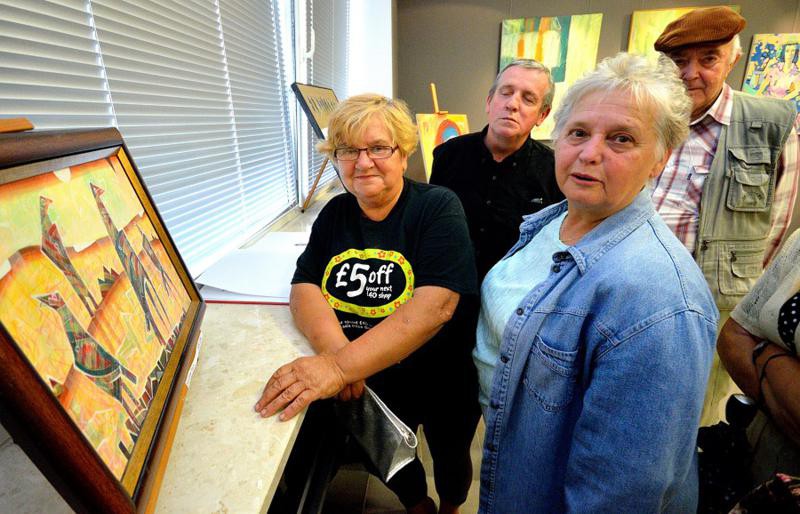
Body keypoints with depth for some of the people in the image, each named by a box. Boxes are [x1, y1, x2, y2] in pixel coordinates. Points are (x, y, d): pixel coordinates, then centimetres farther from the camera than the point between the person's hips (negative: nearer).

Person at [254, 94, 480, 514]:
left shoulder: (437, 207, -21)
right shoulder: (335, 213, -5)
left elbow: (434, 307, -33)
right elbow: (304, 287, -11)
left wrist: (340, 366, -41)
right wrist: (336, 348, -31)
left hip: (442, 385, -3)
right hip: (373, 385, 4)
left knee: (450, 460, 25)